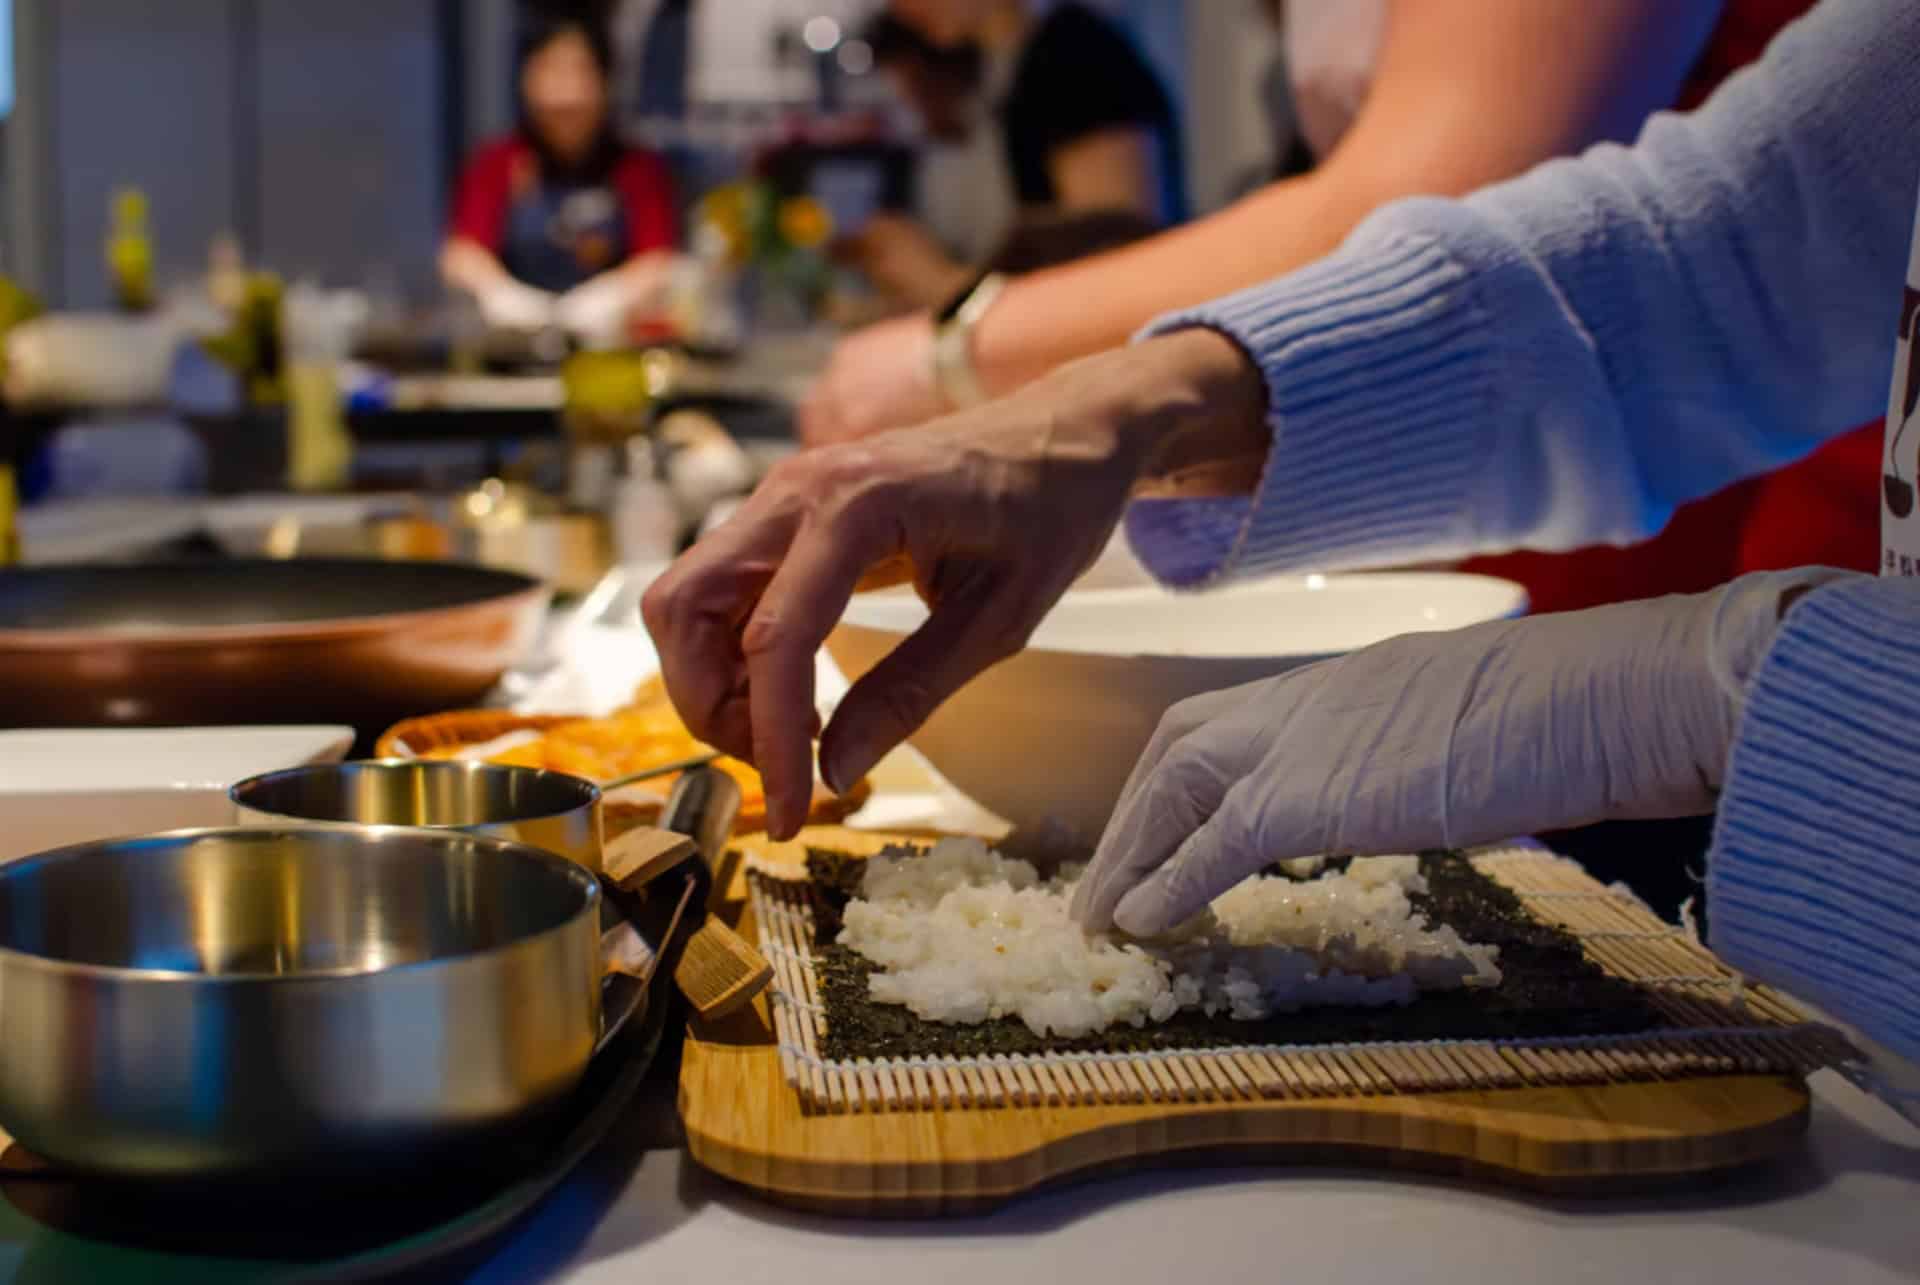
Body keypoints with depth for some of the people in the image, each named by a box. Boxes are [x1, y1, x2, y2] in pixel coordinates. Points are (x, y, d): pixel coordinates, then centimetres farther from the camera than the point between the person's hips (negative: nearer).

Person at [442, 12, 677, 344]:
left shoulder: (638, 168, 7)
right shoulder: (498, 164, 9)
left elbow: (658, 262, -6)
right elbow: (462, 252, -4)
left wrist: (613, 294, -29)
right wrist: (499, 289, -28)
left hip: (611, 337, 0)